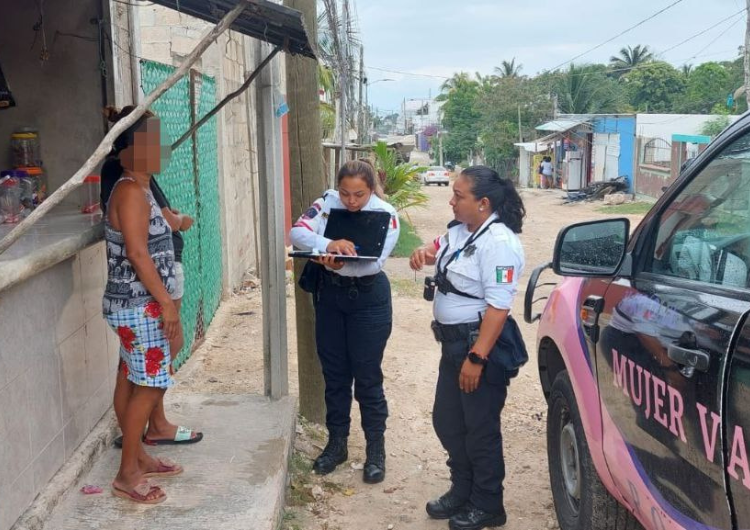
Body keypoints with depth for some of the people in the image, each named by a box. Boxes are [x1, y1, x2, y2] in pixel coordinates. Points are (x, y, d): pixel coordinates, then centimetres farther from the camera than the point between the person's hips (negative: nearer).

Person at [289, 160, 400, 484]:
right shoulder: (327, 203, -5)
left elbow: (374, 262, -25)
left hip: (368, 300, -3)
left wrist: (340, 263, -42)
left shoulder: (385, 215, -13)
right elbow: (297, 232, -18)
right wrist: (328, 244, -37)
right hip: (329, 295, 4)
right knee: (334, 374, 13)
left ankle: (376, 450, 18)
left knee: (367, 377, 2)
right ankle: (337, 443, 28)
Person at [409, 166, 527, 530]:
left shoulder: (498, 242, -22)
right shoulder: (460, 230, 6)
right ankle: (462, 491, 36)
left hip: (483, 345, -10)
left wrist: (477, 357, -27)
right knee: (446, 422, 18)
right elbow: (440, 250, 27)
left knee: (480, 430, 5)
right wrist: (425, 253, 2)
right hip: (454, 342, 10)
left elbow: (498, 306, -26)